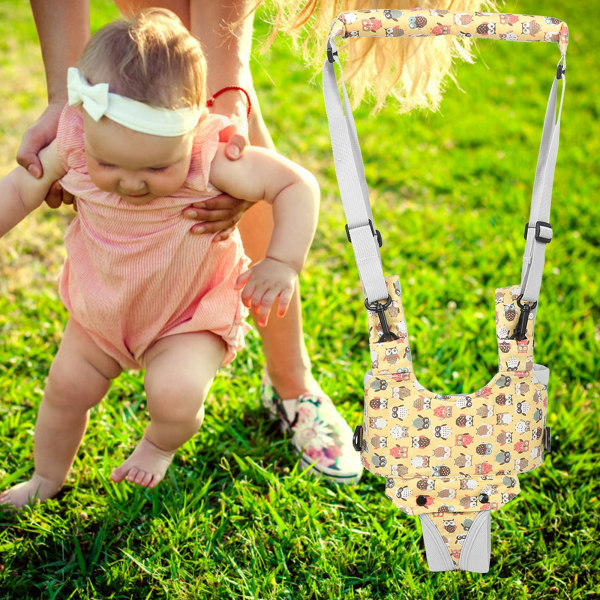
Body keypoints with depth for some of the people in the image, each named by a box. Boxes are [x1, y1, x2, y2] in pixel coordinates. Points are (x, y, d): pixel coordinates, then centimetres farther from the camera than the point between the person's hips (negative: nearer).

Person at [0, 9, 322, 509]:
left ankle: (161, 444, 15)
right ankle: (48, 478, 43)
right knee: (66, 386, 12)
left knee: (175, 394, -24)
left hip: (190, 316, -4)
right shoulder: (75, 147, -24)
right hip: (102, 309, 4)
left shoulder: (213, 158, -34)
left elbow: (298, 185, -24)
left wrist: (281, 264, -33)